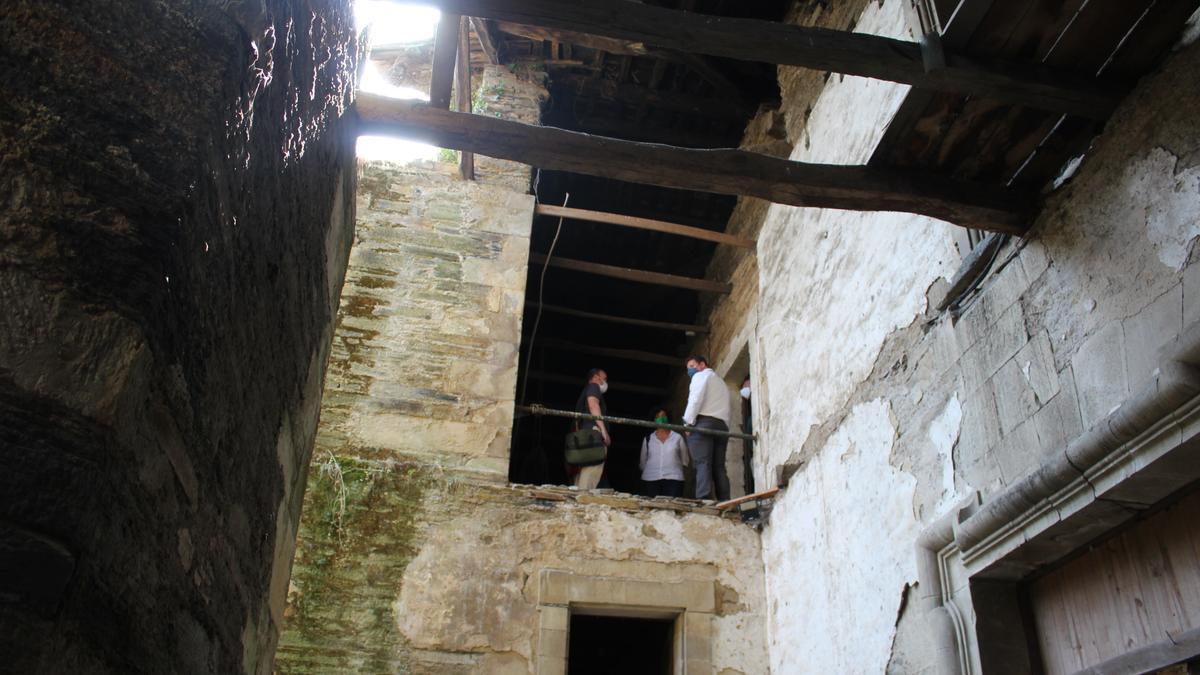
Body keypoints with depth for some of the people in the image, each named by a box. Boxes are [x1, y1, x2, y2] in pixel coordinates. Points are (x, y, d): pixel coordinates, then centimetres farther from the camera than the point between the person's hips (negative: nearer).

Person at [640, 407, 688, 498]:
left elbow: (684, 460, 12)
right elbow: (643, 463, 17)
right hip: (651, 480, 2)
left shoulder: (677, 438, 8)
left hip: (674, 479, -1)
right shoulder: (648, 439, 12)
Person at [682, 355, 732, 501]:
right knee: (719, 467, 0)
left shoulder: (701, 376, 10)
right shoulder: (721, 383, 33)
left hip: (703, 423, -7)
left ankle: (703, 503, -29)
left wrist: (688, 422, -7)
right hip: (721, 426, 7)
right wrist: (725, 430, 13)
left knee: (702, 464, -16)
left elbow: (695, 399, -8)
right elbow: (726, 410, 21)